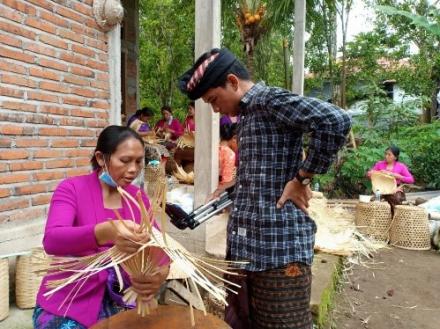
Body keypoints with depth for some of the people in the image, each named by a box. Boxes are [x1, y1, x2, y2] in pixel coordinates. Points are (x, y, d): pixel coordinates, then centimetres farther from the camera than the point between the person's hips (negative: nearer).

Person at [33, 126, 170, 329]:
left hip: (118, 299, 4)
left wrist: (162, 272, -29)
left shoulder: (138, 197, 1)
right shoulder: (71, 189, -11)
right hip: (68, 305, -3)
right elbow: (52, 240, -27)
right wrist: (106, 231, -46)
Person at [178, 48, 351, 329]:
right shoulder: (247, 113, 17)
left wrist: (302, 179, -20)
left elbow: (336, 121, -27)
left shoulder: (269, 100, -12)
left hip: (279, 245, -10)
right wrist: (235, 186, 13)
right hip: (244, 244, 10)